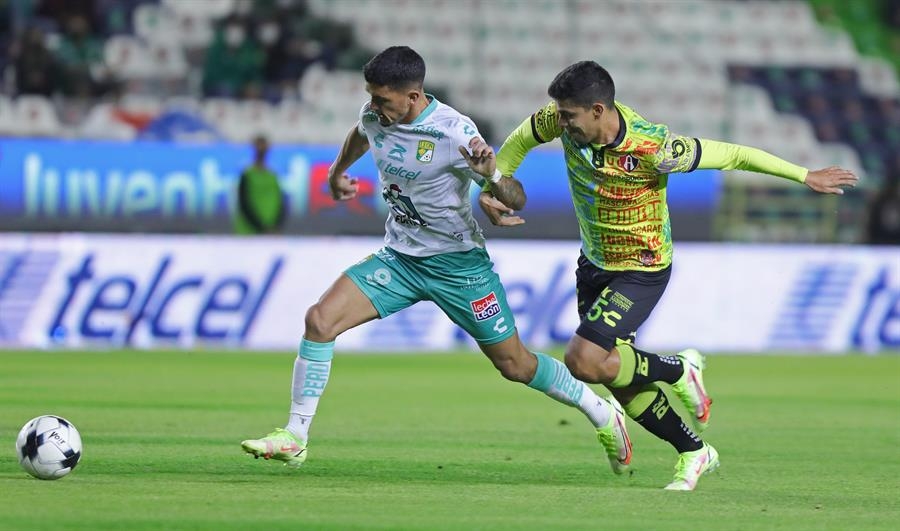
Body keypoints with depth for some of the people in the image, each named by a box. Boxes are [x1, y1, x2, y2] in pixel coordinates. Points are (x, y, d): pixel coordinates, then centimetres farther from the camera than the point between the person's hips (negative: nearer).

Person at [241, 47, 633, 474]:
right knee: (320, 319, -14)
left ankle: (602, 413, 28)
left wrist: (489, 170, -42)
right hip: (399, 257, 5)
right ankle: (294, 438, -9)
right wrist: (337, 172, 38)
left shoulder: (454, 132, -24)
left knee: (514, 365, 4)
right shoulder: (374, 116, -7)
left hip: (458, 263, -5)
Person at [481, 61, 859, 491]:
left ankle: (679, 370, 5)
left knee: (584, 362, -20)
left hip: (640, 270, -7)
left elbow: (732, 155, -22)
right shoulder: (563, 120, -18)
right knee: (619, 379, 11)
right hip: (594, 262, 7)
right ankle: (693, 453, 30)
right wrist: (490, 188, -7)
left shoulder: (652, 149, -33)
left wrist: (805, 177, -14)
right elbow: (521, 139, 5)